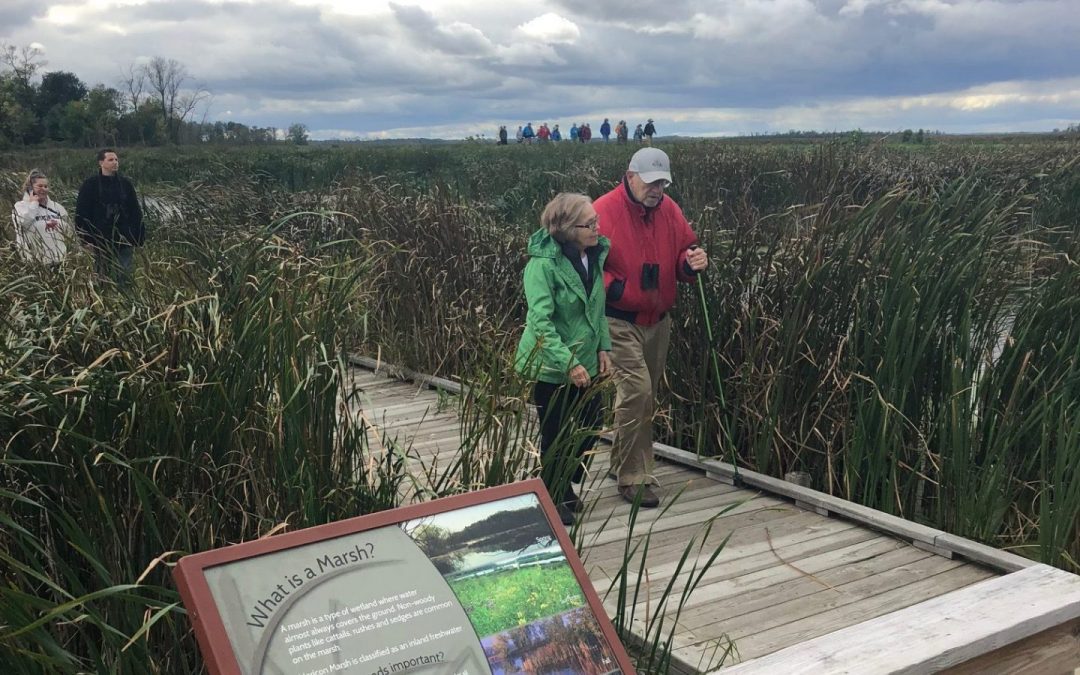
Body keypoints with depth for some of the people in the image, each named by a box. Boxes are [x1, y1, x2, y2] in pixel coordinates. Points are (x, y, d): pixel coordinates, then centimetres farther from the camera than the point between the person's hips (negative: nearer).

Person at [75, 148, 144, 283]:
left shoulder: (125, 184, 8)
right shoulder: (90, 185, 0)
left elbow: (135, 212, 9)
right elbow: (81, 214, -2)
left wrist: (139, 236, 3)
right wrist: (87, 239, -8)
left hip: (124, 241, 2)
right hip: (101, 241, -2)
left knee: (124, 279, 0)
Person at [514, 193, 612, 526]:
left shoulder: (593, 255, 1)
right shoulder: (543, 263, -22)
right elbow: (540, 321, -26)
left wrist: (603, 347, 5)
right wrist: (568, 364, -28)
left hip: (585, 361, 7)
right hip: (550, 366, -7)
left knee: (591, 423, 14)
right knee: (556, 435, 5)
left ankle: (565, 488, 36)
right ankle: (554, 499, 26)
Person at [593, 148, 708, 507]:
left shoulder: (669, 210, 5)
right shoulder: (604, 211, -14)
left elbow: (683, 249, 12)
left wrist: (692, 261, -12)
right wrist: (615, 289, -24)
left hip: (658, 319, 7)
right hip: (620, 322, -7)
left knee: (646, 396, 15)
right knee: (637, 391, -15)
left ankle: (622, 461, 34)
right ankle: (633, 477, -3)